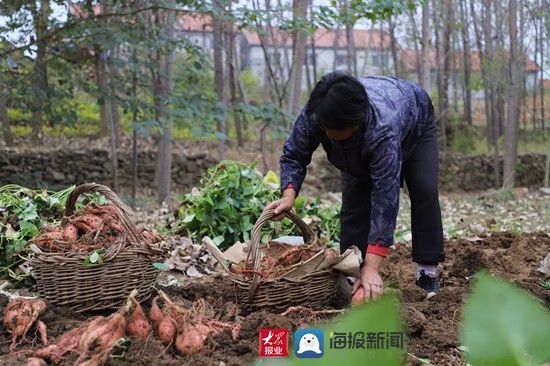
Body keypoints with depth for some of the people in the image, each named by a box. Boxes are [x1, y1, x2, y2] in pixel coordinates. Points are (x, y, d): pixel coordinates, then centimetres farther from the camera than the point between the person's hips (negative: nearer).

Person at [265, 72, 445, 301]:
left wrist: (371, 268, -53)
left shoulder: (382, 131, -50)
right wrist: (289, 195, -40)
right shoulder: (312, 115, -38)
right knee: (354, 199, -12)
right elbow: (293, 156, -20)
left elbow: (385, 200, -50)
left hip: (413, 126, -4)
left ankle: (427, 272, -10)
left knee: (424, 191, -20)